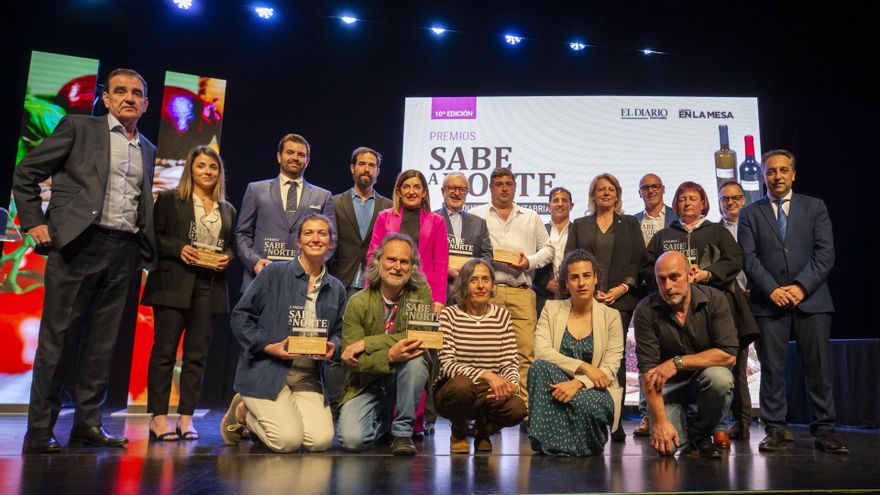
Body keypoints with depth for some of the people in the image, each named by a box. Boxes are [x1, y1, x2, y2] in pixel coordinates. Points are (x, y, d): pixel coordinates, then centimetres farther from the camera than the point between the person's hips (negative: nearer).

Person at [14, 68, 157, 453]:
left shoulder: (148, 150, 18)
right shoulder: (78, 127, 5)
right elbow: (26, 173, 6)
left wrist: (145, 247, 8)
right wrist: (34, 222, -3)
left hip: (125, 253, 4)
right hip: (79, 245, -4)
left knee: (103, 344, 6)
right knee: (58, 341, -1)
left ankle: (87, 424, 15)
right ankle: (39, 431, 8)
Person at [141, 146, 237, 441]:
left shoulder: (228, 210, 17)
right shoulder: (169, 199, 5)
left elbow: (232, 245, 20)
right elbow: (154, 236, 0)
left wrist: (227, 258, -1)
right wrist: (179, 248, -14)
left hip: (210, 288, 4)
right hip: (174, 284, -3)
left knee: (197, 354, 5)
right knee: (164, 350, -1)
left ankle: (186, 417, 11)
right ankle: (159, 417, 6)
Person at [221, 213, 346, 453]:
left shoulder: (336, 289, 12)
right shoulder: (274, 273, -2)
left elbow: (338, 332, 17)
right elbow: (240, 316, -3)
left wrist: (332, 347, -6)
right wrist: (268, 346, -14)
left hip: (309, 377, 5)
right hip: (267, 372, -5)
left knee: (321, 441, -13)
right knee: (288, 440, -20)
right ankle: (241, 412, 13)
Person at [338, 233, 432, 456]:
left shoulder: (421, 292, -6)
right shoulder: (358, 303, -8)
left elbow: (419, 336, -20)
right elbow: (351, 359, -11)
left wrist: (366, 343, -23)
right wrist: (389, 357, -31)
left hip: (405, 379, 0)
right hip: (367, 383, 0)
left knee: (415, 358, -32)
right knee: (352, 439, -21)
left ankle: (402, 431, -12)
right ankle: (383, 419, 16)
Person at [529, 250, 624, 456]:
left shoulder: (611, 316, 3)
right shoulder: (552, 309, 6)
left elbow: (610, 369, -5)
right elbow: (541, 352, -8)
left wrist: (578, 383, -24)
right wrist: (584, 367, -18)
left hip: (594, 390, -1)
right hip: (558, 385, 1)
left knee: (585, 403, -37)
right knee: (540, 366, -31)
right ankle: (549, 441, -25)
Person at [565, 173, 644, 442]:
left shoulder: (630, 224, 17)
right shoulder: (579, 225, 17)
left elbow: (639, 260, 8)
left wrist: (623, 287, -7)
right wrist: (590, 289, -5)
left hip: (621, 298, 0)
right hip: (587, 299, 1)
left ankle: (615, 420, -5)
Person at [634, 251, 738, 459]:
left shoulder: (714, 300, -12)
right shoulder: (646, 310, -15)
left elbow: (729, 355, -19)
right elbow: (648, 370, -18)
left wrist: (678, 362, -24)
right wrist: (660, 420, -25)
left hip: (704, 377, 1)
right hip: (667, 386, -1)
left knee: (720, 378, -34)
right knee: (665, 446, -21)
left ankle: (700, 435, -4)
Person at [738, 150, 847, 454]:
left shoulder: (815, 207, 12)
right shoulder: (750, 214, 11)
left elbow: (825, 252, 2)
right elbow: (749, 258, 1)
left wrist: (801, 286, -11)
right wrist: (772, 290, -12)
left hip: (811, 300, 1)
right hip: (769, 303, 0)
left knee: (818, 369, 1)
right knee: (772, 369, 0)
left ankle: (823, 432, 9)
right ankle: (775, 431, 7)